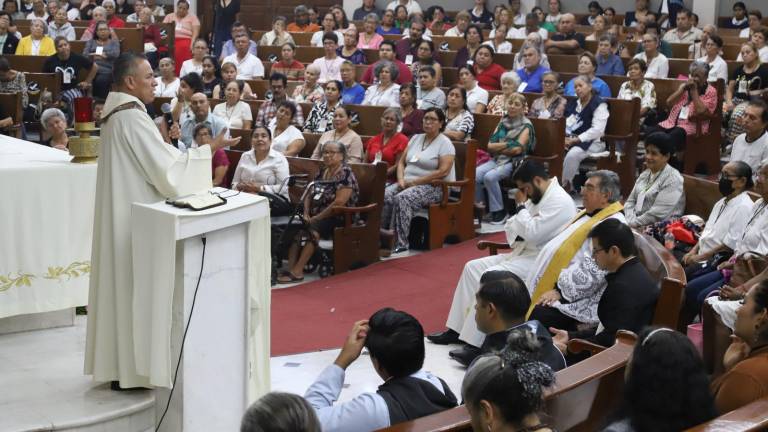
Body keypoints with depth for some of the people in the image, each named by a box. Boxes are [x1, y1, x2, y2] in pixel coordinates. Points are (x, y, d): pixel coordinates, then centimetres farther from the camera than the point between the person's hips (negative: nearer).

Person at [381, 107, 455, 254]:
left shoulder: (445, 143, -3)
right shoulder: (416, 138, 19)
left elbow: (443, 171, -14)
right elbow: (401, 162, 19)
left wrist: (415, 182, -15)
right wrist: (401, 179, -3)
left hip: (432, 187, -6)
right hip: (407, 183, 6)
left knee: (402, 198, -34)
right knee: (384, 195, -23)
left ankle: (400, 242, -34)